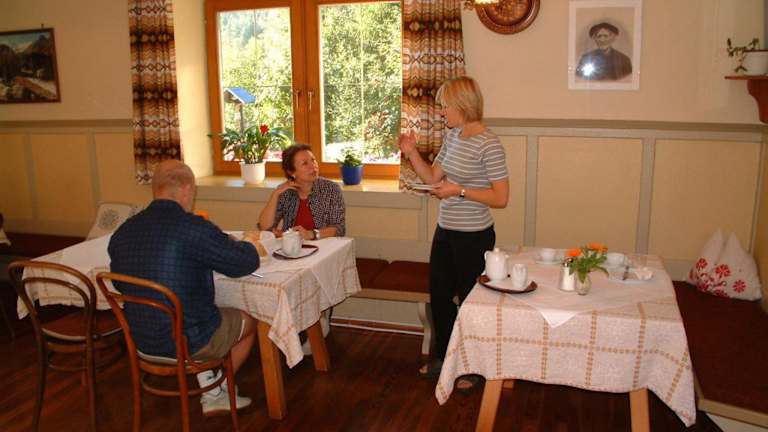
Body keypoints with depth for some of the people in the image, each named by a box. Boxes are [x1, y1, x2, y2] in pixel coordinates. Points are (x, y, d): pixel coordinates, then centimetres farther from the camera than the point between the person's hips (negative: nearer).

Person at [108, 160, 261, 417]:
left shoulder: (123, 231, -3)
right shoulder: (194, 228, -24)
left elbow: (121, 285, 12)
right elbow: (246, 263, -15)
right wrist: (245, 246, 9)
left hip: (141, 341, 6)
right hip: (188, 341, -6)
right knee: (248, 320, 21)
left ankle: (212, 394, 31)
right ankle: (220, 391, 41)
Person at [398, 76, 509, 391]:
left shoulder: (488, 144, -19)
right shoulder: (452, 136, 6)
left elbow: (501, 198, -20)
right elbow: (432, 178, 10)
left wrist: (459, 190, -23)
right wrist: (411, 153, -2)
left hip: (473, 237, -8)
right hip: (445, 232, 8)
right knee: (439, 296, 19)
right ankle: (443, 357, 41)